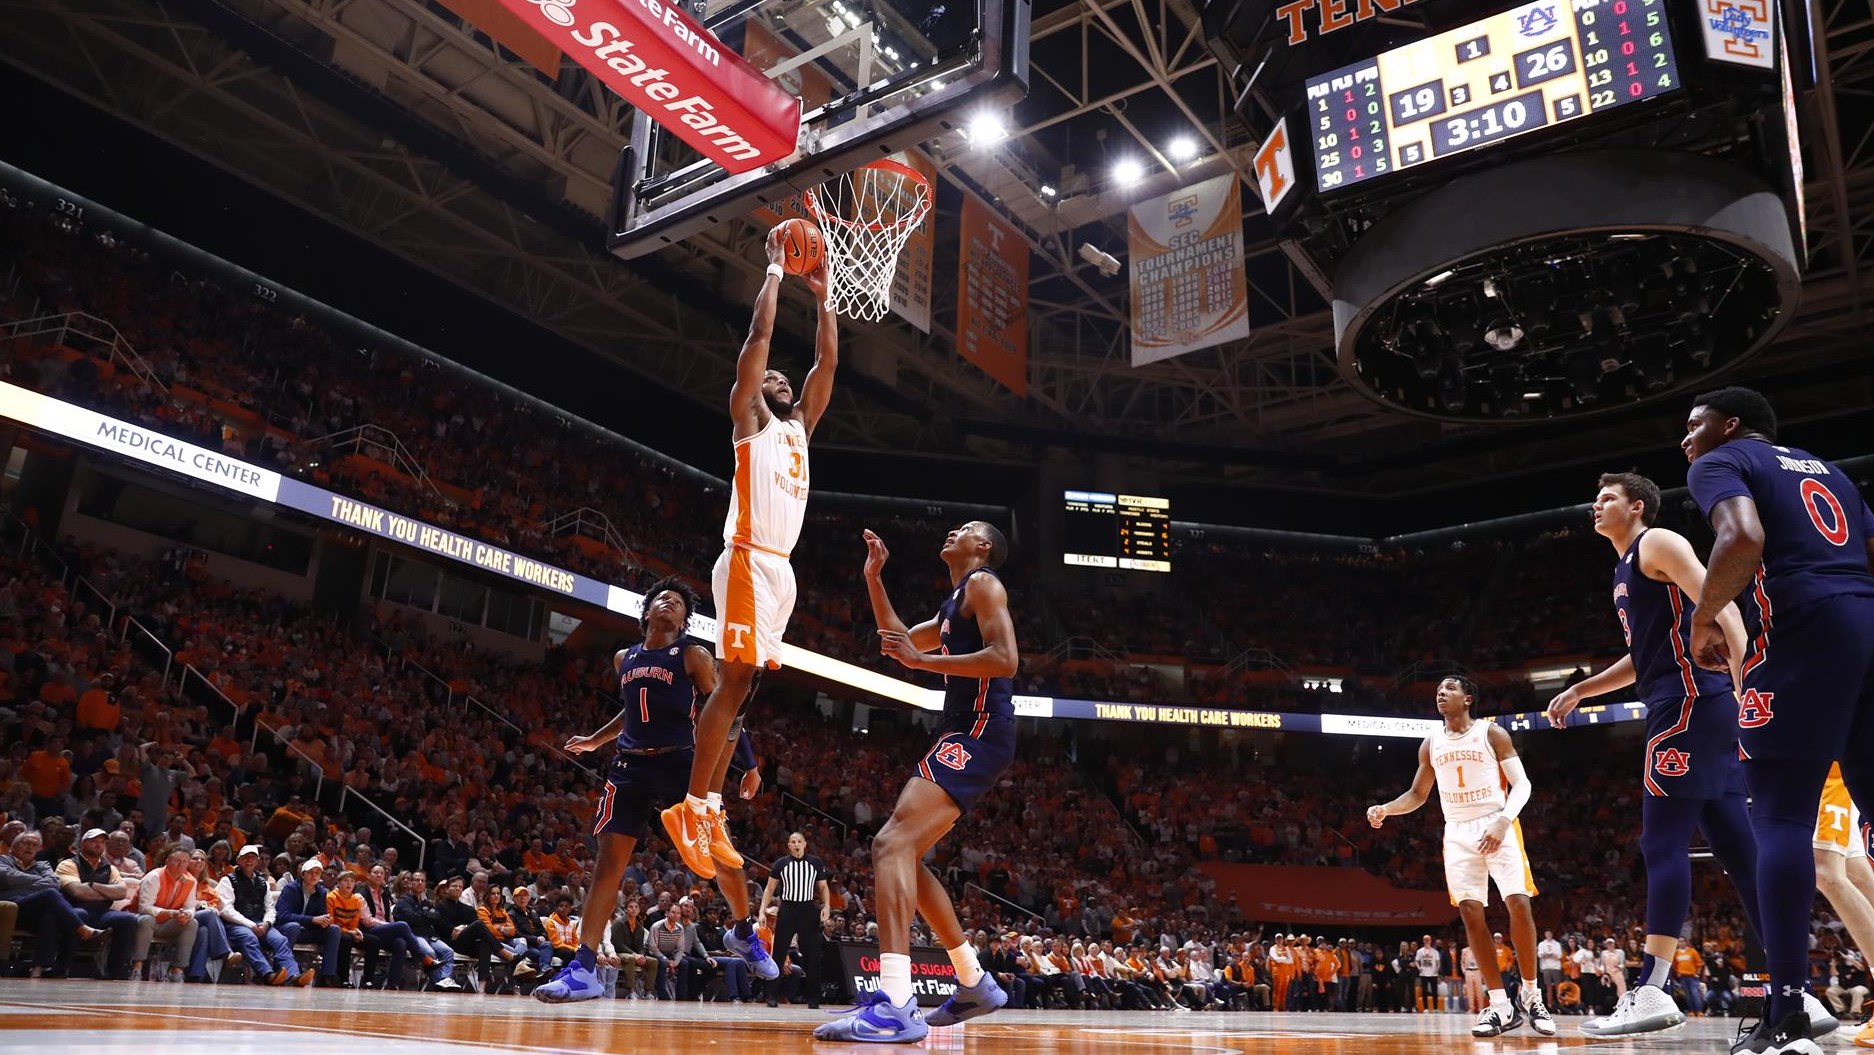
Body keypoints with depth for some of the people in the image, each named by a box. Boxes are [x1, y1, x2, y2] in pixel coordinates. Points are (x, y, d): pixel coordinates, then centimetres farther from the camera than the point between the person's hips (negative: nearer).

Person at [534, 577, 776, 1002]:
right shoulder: (623, 659, 15)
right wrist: (594, 740, 32)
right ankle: (584, 967, -5)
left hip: (681, 763, -3)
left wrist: (750, 765, -4)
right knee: (609, 859, -7)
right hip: (631, 765, 3)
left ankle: (745, 933, 22)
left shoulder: (693, 657, 2)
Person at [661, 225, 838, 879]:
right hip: (749, 563, -8)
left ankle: (710, 810, 9)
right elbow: (758, 336, -2)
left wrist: (822, 295, 22)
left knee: (741, 686, 6)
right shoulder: (749, 419, 6)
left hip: (781, 568, 8)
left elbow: (828, 362, 23)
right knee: (733, 681, -14)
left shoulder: (800, 427, 24)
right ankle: (691, 808, -11)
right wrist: (776, 269, 6)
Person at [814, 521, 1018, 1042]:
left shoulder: (983, 583, -3)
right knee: (898, 850, 15)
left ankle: (896, 1005, -33)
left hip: (980, 735, -10)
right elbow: (899, 639, 35)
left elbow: (1005, 659, -17)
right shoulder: (954, 604, 26)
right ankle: (976, 983, 21)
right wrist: (873, 578, 27)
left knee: (893, 842, -24)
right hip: (965, 734, 10)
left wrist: (921, 659, -18)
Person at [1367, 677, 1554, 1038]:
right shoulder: (1431, 744, 11)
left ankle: (1532, 997, 2)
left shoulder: (1492, 733, -1)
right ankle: (1501, 1006, -1)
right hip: (1458, 833, 4)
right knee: (1471, 914, -6)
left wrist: (1503, 821, -22)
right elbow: (1418, 794, 17)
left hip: (1497, 826, -4)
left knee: (1519, 905, -15)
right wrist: (1385, 809, -2)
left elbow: (1521, 783, -5)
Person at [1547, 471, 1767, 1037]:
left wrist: (1746, 674, -30)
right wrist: (1579, 690, 29)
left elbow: (1716, 601, -17)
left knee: (1662, 844, -12)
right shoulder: (1626, 571, 26)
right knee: (1738, 846, 6)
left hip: (1690, 701, -10)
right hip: (1687, 707, 10)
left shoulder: (1658, 542, -2)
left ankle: (1650, 993, -12)